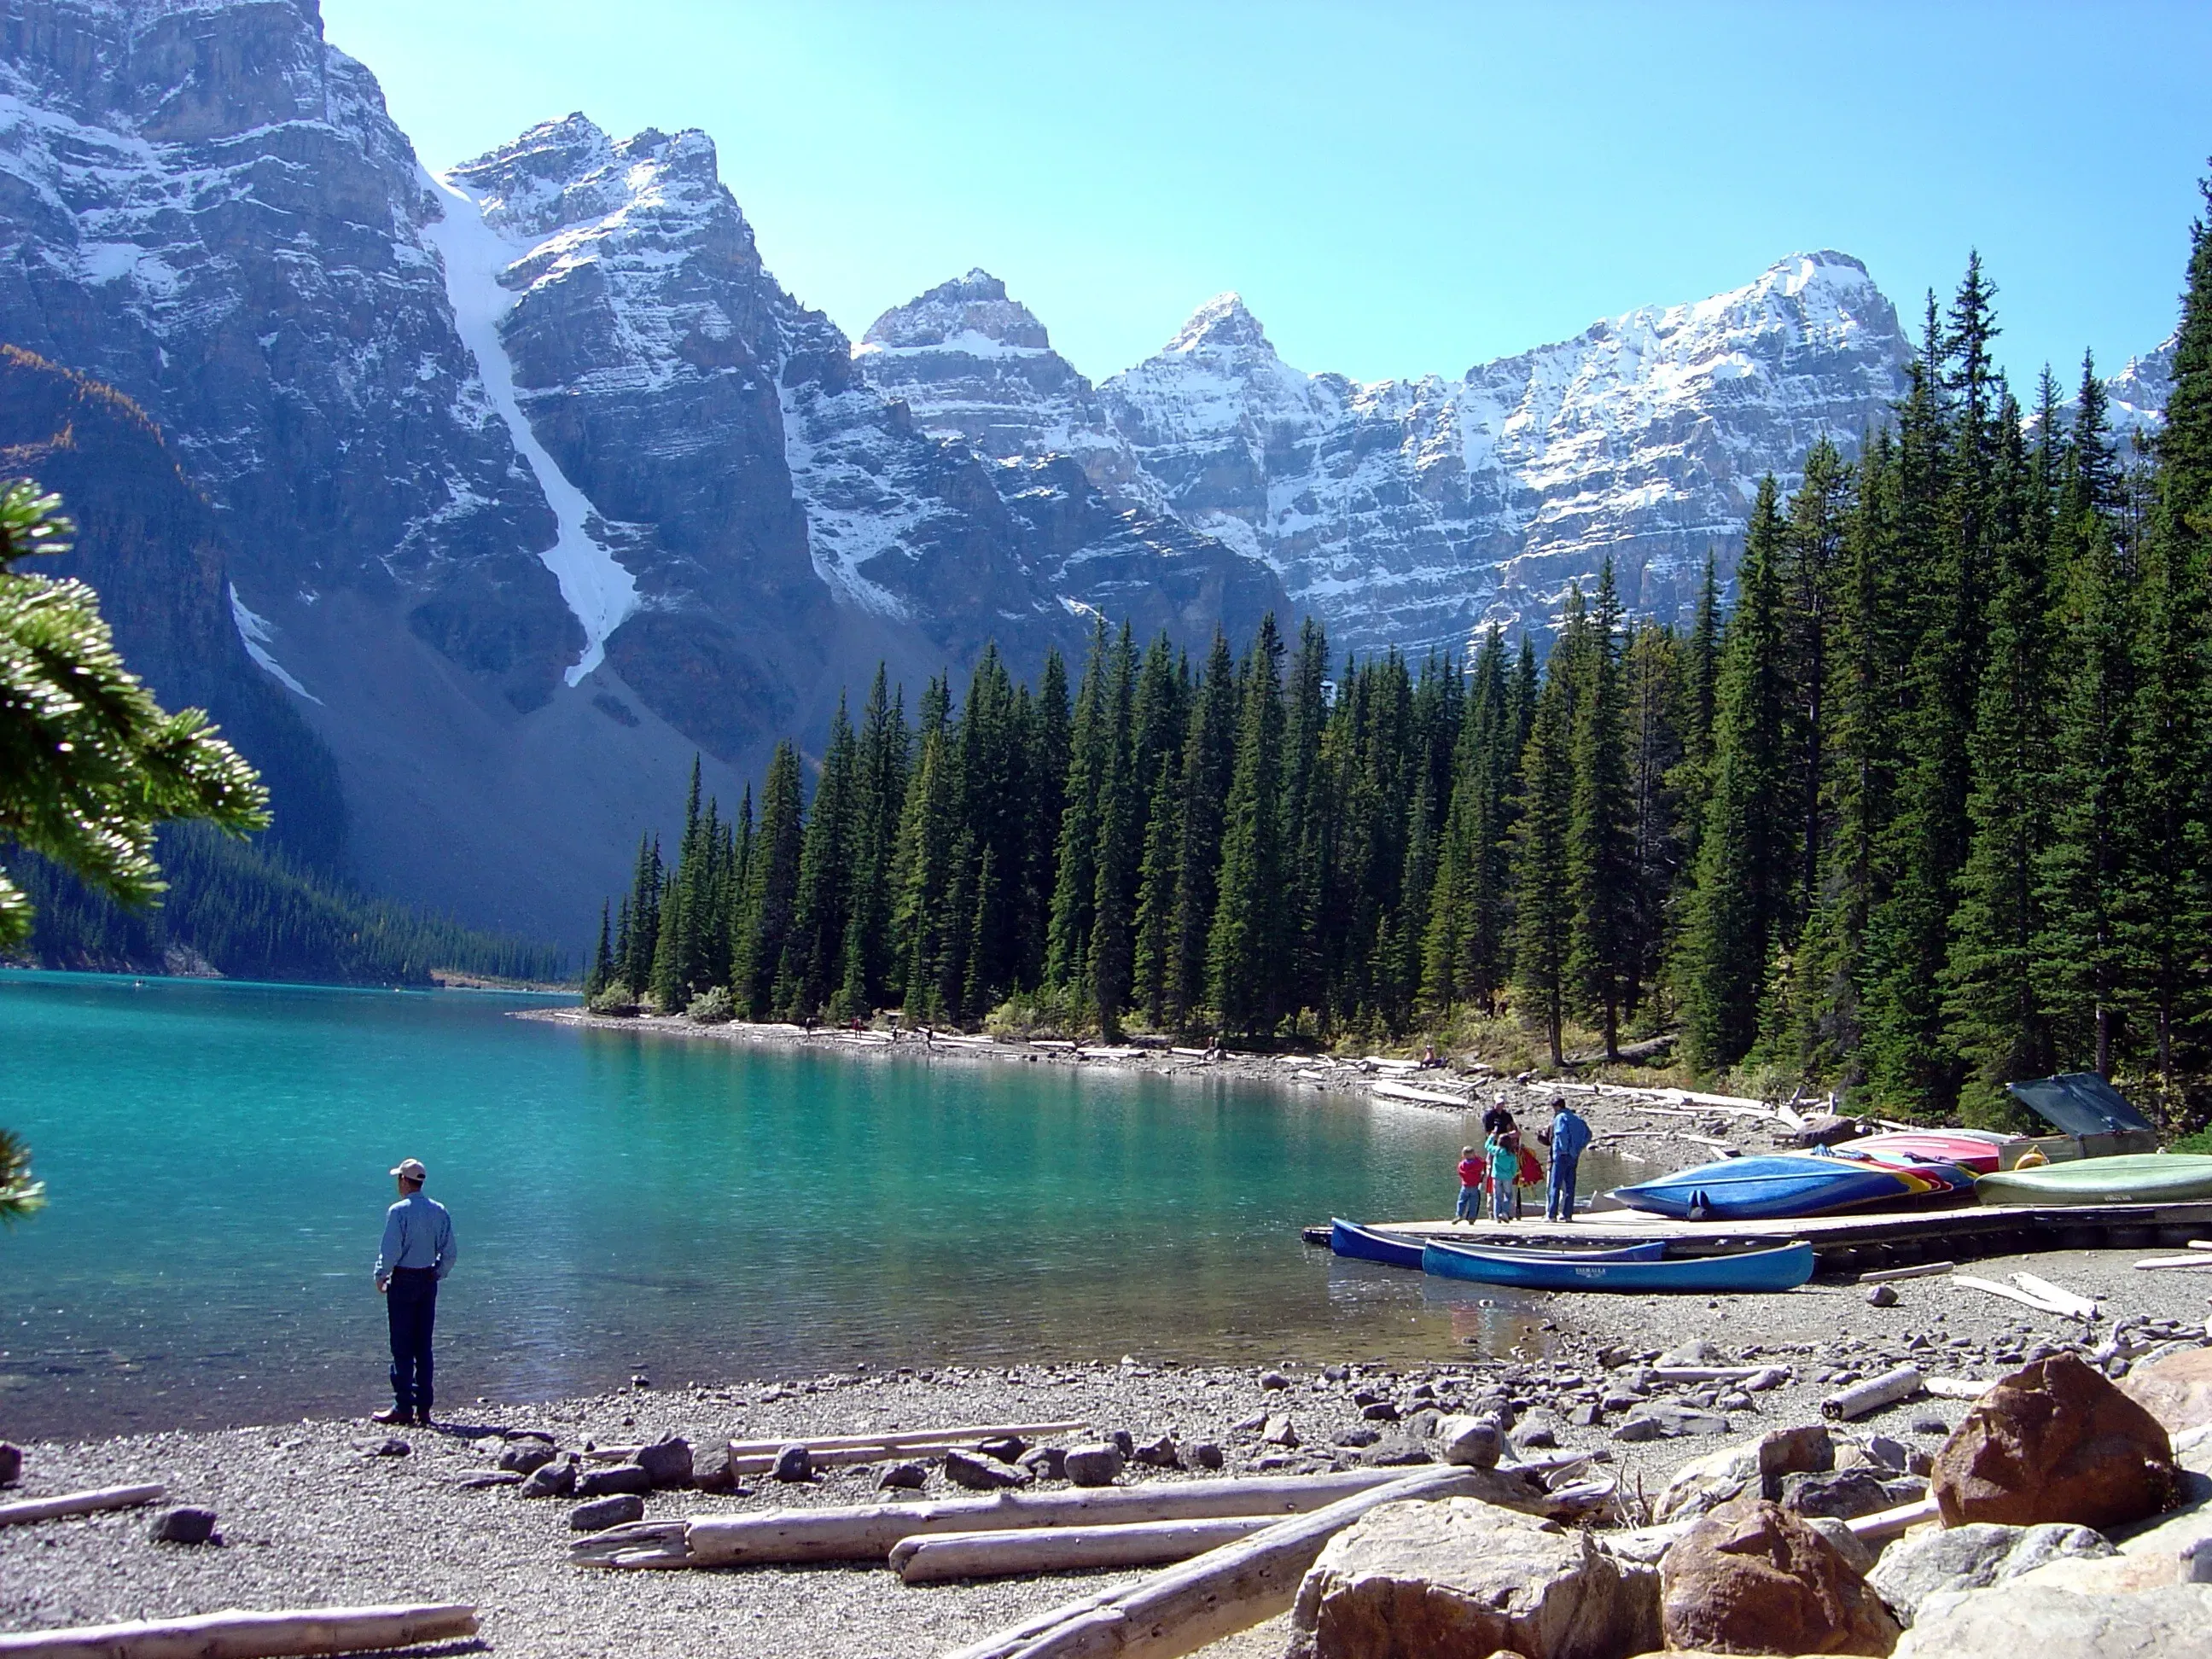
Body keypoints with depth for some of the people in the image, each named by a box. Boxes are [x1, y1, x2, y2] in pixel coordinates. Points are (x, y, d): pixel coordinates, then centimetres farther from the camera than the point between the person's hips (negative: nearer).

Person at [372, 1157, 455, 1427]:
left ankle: (403, 1407, -1)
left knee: (402, 1346, -1)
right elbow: (449, 1253, 5)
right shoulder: (439, 1211, 5)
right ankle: (424, 1408, 11)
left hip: (403, 1281, -6)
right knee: (424, 1346, 10)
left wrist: (381, 1276, -1)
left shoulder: (399, 1211, -13)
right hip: (428, 1281, 6)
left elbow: (391, 1250, -15)